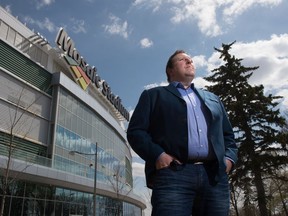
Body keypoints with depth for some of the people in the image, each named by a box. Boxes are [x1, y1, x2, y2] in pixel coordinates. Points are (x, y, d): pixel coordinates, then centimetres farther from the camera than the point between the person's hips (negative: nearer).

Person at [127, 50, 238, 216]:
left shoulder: (212, 98, 30)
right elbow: (135, 131, 5)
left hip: (215, 176, 5)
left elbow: (228, 134, 29)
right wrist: (158, 155, -12)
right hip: (173, 174, -4)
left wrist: (229, 158, 8)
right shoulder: (154, 95, 16)